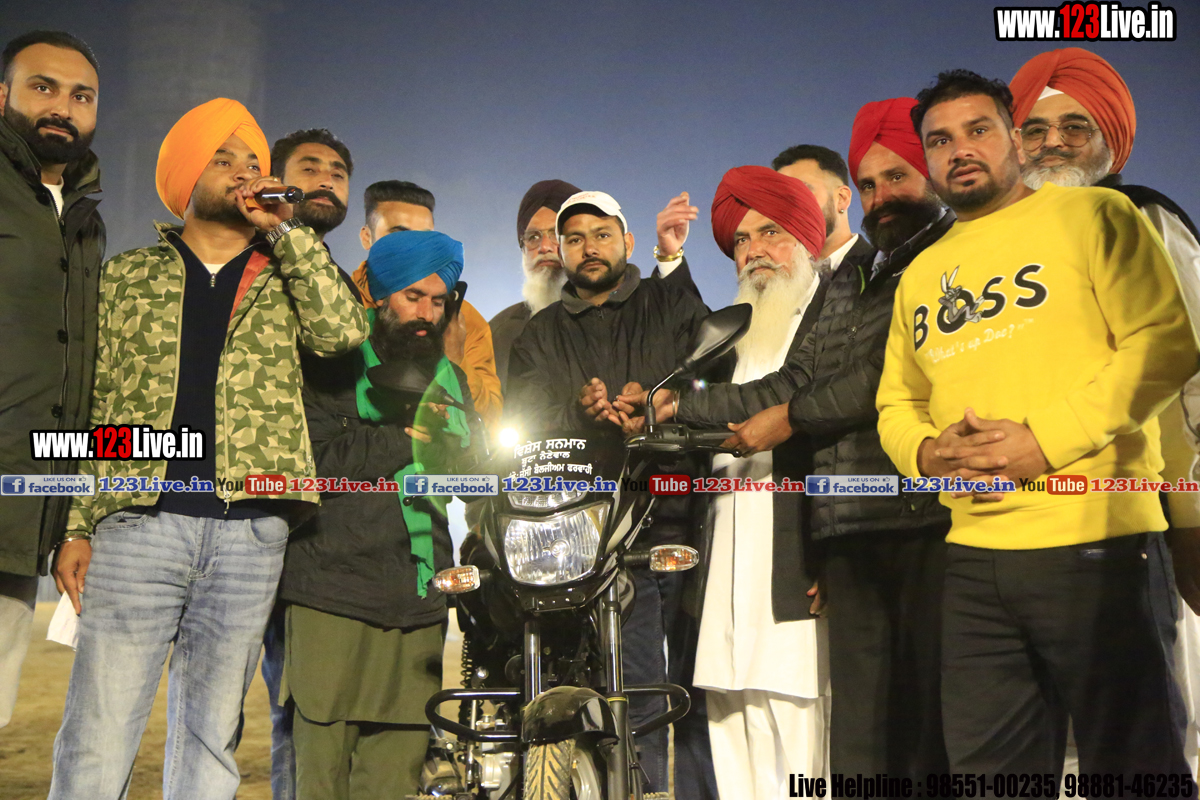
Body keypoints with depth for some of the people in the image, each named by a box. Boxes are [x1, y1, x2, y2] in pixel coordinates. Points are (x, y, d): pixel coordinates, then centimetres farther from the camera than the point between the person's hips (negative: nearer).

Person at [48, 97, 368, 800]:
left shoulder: (285, 280, 17)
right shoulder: (129, 275, 16)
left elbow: (344, 330, -6)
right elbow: (92, 406, 11)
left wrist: (286, 228, -1)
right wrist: (77, 525, 2)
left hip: (251, 533, 1)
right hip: (139, 523, 0)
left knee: (212, 741, 7)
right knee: (98, 738, -3)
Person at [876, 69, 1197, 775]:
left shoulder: (1091, 215, 2)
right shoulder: (920, 275, 18)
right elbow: (897, 402, 20)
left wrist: (1046, 439, -17)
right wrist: (926, 451, -3)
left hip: (1094, 543, -5)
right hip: (972, 559, 5)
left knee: (1132, 761, 6)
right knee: (989, 766, 13)